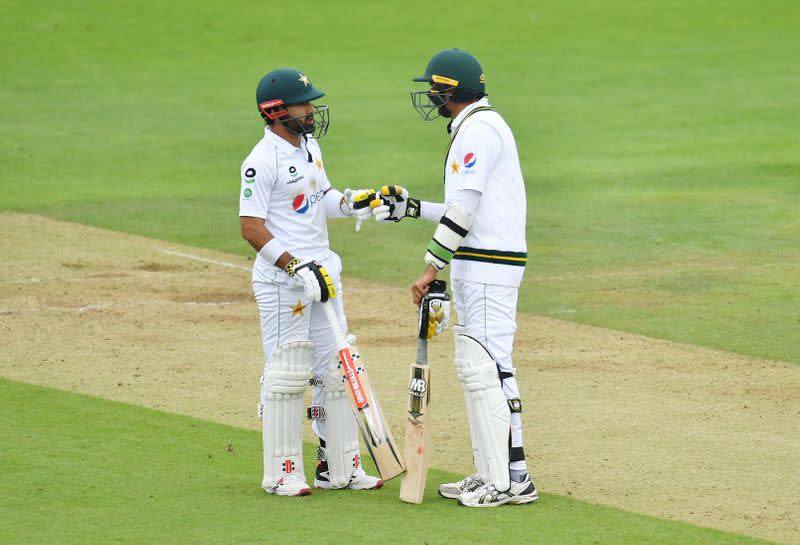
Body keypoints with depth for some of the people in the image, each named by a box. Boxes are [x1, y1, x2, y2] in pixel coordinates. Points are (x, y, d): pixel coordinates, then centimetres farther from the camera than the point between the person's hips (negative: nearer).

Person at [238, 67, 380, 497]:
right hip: (281, 279, -9)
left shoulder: (309, 145, 12)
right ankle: (282, 474, 3)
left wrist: (359, 202, 3)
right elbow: (251, 227, -18)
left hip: (321, 271, 9)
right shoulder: (263, 160, -15)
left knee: (335, 370, 10)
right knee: (286, 374, -4)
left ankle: (339, 468, 17)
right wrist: (296, 267, -24)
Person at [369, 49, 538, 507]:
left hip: (489, 268, -11)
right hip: (475, 267, 11)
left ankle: (512, 478, -14)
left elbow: (463, 210, -19)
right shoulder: (479, 127, 20)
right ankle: (490, 475, 15)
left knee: (487, 368, -13)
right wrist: (412, 208, 22)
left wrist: (432, 269, -19)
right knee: (476, 368, 12)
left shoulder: (478, 129, -13)